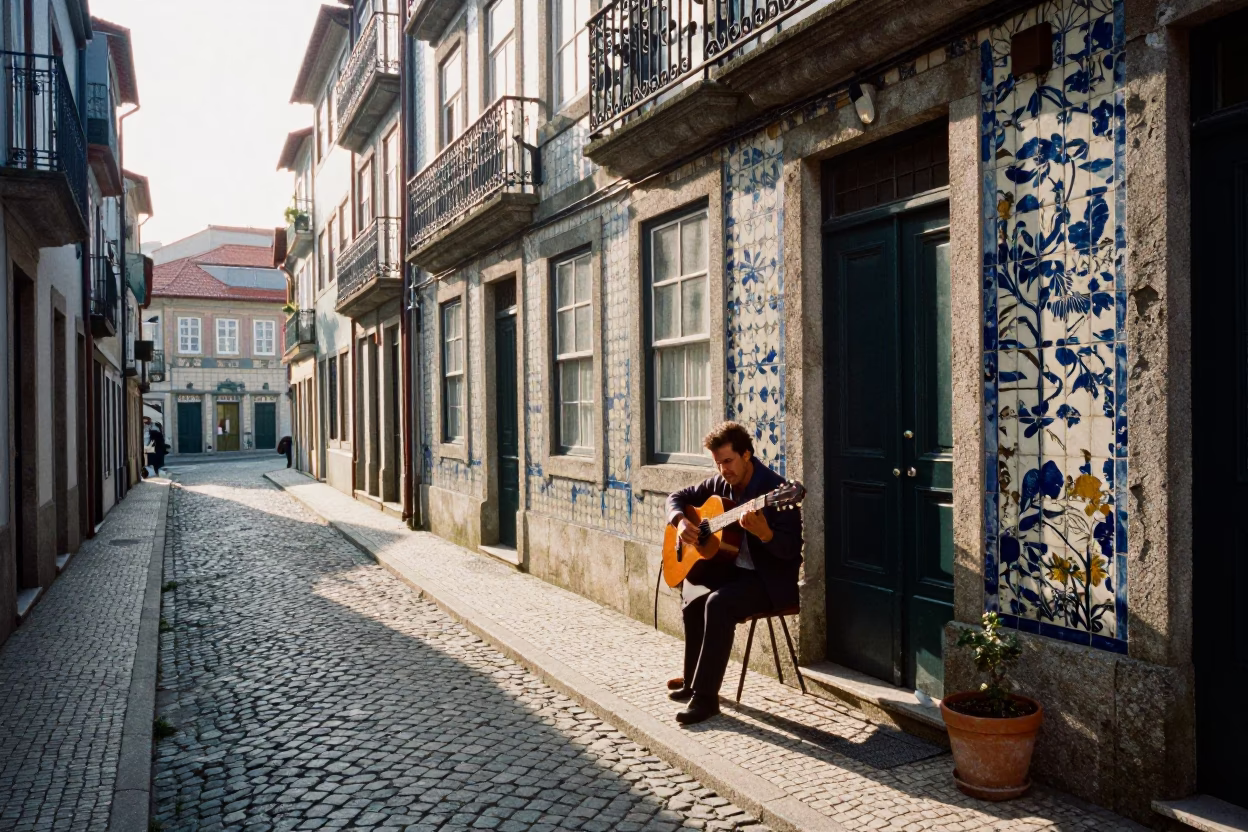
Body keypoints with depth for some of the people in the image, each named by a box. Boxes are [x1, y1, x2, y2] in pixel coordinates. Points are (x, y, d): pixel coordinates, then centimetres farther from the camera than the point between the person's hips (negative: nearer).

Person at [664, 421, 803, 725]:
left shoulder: (776, 490, -19)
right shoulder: (722, 483, 4)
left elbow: (791, 550, -22)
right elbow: (678, 497, 14)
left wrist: (764, 532, -42)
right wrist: (681, 521, -8)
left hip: (771, 578, -7)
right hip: (733, 569, 7)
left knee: (718, 603, -30)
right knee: (693, 597, -16)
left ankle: (705, 696, -20)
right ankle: (693, 681, 5)